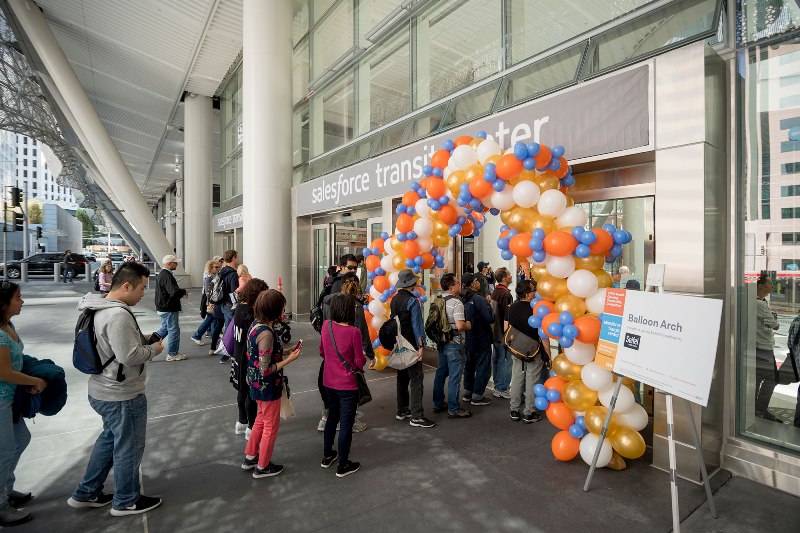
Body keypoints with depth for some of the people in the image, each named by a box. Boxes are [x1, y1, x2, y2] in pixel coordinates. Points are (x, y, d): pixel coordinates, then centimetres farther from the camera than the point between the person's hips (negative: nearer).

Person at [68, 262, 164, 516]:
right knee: (128, 447, 10)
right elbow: (129, 356, -30)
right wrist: (154, 349, -14)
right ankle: (126, 501, 29)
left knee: (110, 438, 28)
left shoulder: (101, 309, 5)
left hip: (103, 390, 10)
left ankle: (86, 494, 41)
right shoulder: (118, 315, -29)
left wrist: (143, 339, 7)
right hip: (122, 396, -10)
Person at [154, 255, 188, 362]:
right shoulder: (167, 276, -22)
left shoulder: (161, 274, 11)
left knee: (165, 329, 24)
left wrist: (181, 292, 7)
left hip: (162, 308, 10)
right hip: (169, 309, -10)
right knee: (174, 331, 2)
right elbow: (175, 292, -32)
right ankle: (172, 354, 12)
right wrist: (184, 292, -13)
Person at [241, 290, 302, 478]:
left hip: (257, 385, 9)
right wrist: (289, 359, -20)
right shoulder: (266, 333, -30)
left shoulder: (255, 326, -2)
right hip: (268, 388, -9)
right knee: (271, 426, 12)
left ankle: (250, 458, 44)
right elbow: (265, 370, -26)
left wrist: (286, 352, 2)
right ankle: (262, 467, 31)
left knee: (261, 419, 28)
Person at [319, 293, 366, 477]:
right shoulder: (354, 332, -23)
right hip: (347, 386, -6)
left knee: (332, 418, 25)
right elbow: (359, 363, -15)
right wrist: (363, 357, 6)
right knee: (346, 425, 10)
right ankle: (343, 465, 25)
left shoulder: (326, 325, -7)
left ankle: (327, 456, 40)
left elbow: (322, 352, 6)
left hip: (329, 383, 6)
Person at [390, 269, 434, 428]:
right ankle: (416, 416, 0)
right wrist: (421, 346, -15)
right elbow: (417, 324, -17)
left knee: (402, 377, 16)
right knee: (416, 379, -3)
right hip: (411, 345, -8)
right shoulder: (412, 301, -15)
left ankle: (402, 410, 26)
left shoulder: (394, 300, 8)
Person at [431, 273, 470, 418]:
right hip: (453, 343, -8)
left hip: (441, 341, 8)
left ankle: (438, 404, 28)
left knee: (441, 373, 17)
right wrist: (468, 325, -5)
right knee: (454, 376, 0)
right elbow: (460, 325, -25)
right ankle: (453, 409, 8)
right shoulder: (456, 303, -18)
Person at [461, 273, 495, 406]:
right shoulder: (479, 299, -21)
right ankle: (477, 396, 10)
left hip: (469, 339, 8)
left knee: (469, 365, 19)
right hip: (481, 339, -7)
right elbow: (490, 319, -23)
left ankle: (467, 392, 29)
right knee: (483, 367, 5)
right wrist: (489, 306, -6)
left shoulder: (464, 299, 1)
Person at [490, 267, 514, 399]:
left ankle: (497, 387, 24)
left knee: (496, 359, 14)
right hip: (503, 334, -9)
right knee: (506, 361, 0)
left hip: (495, 332, 9)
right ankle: (502, 389, 7)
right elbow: (507, 317, -21)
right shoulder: (506, 294, -18)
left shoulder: (494, 292, 10)